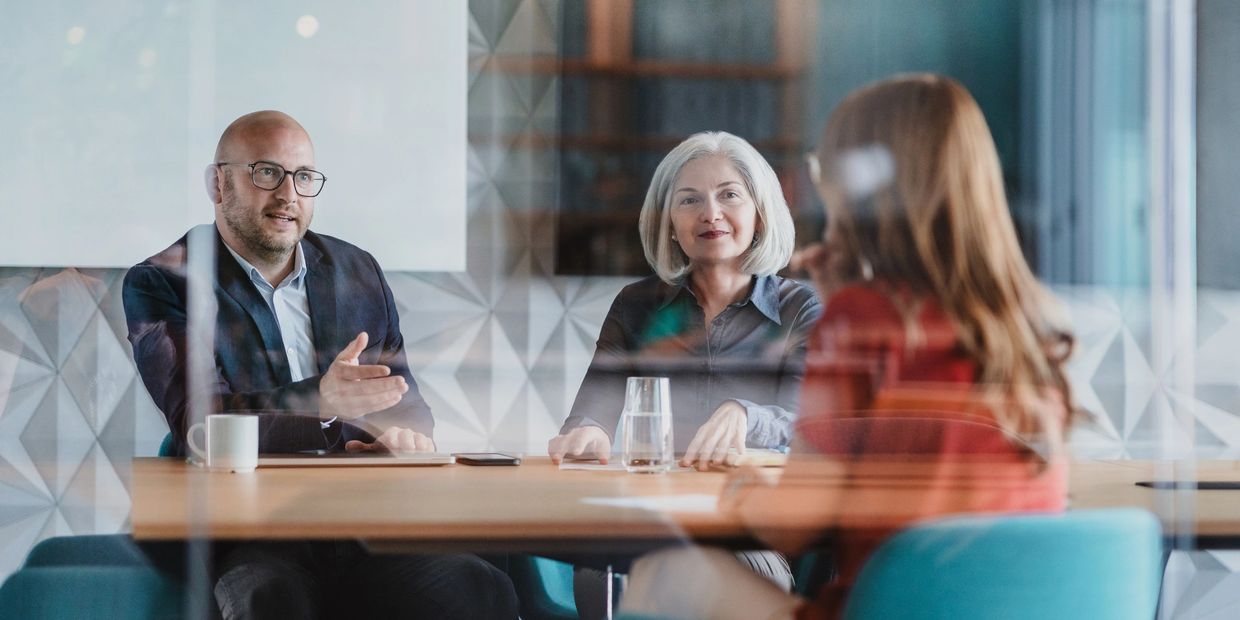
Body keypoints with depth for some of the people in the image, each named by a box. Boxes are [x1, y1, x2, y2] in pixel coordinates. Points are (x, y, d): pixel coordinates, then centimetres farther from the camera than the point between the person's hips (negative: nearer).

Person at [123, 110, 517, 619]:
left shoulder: (358, 271, 19)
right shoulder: (159, 285, 4)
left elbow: (402, 398, 22)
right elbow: (196, 419, -10)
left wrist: (404, 433, -5)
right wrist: (320, 400, -27)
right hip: (247, 533, -4)